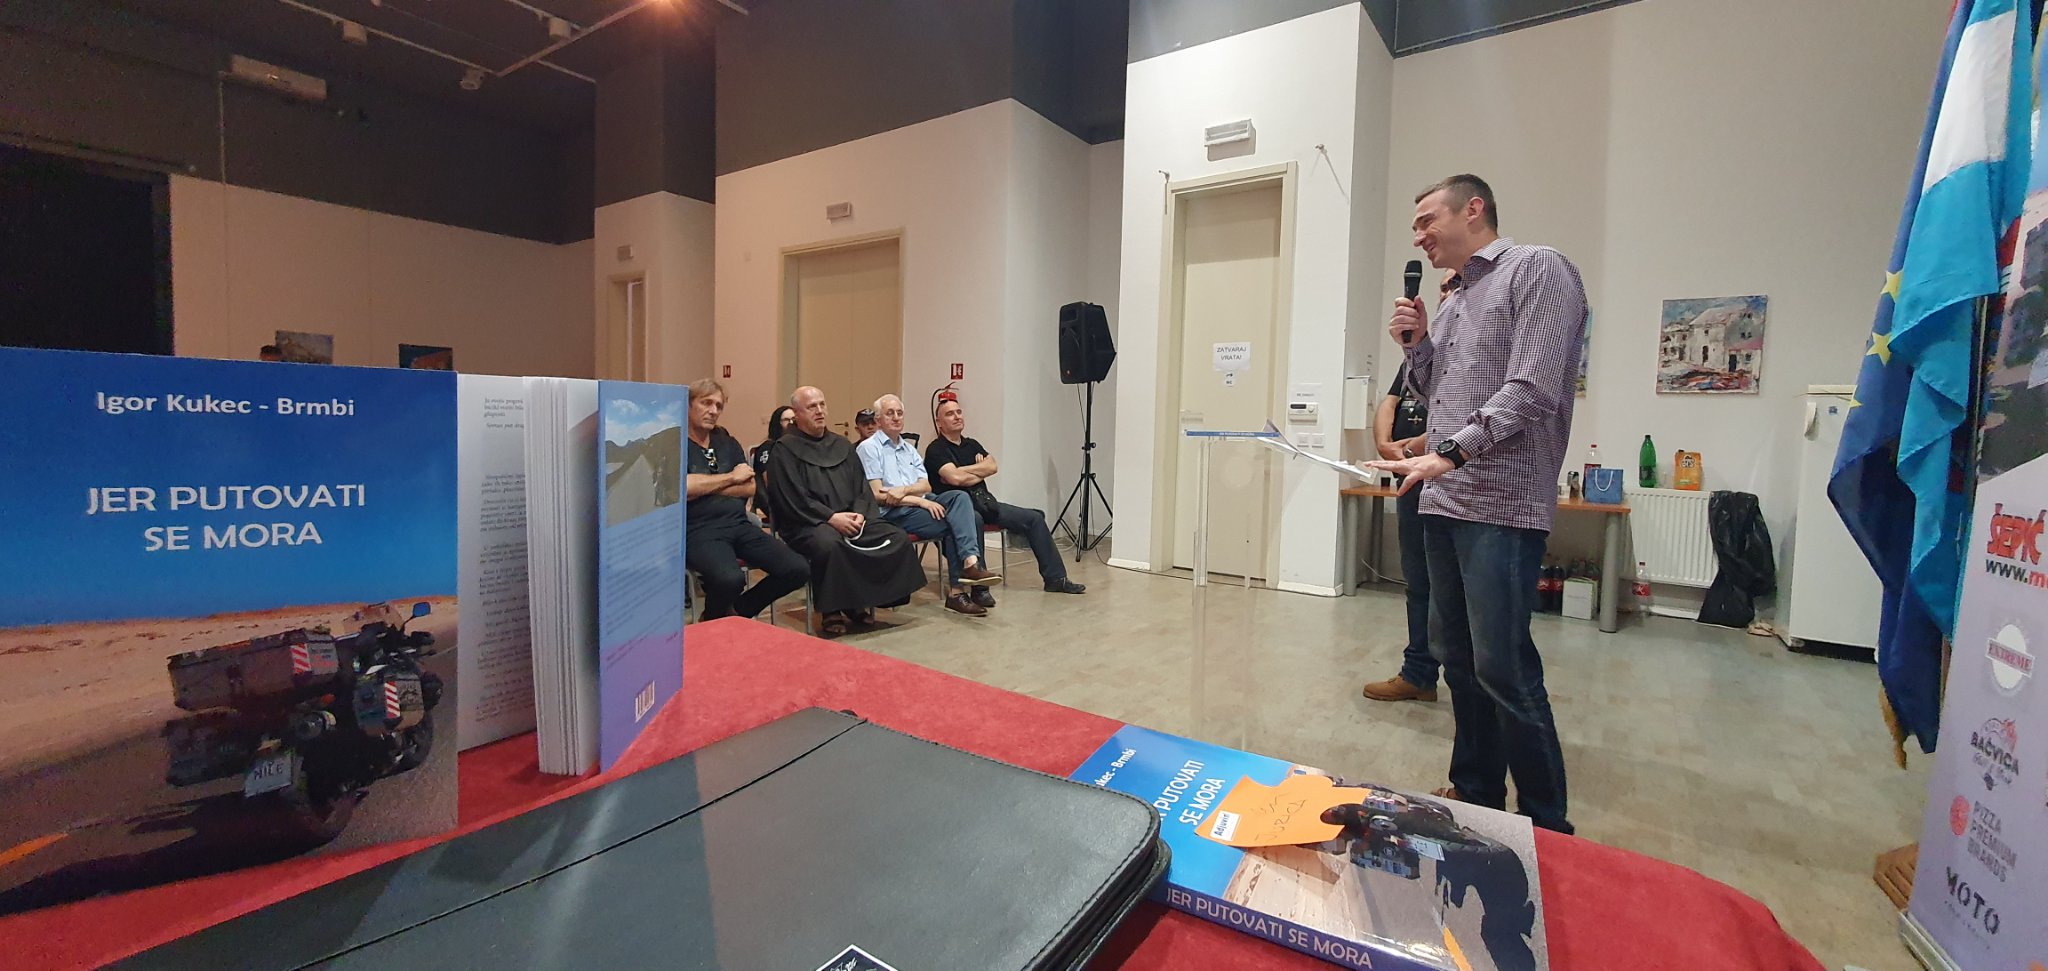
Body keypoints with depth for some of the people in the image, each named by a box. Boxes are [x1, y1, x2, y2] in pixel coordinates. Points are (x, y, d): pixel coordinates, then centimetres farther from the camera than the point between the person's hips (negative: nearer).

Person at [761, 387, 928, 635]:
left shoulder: (842, 445, 20)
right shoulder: (785, 449, 1)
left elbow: (862, 488, 15)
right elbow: (792, 498, -10)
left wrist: (859, 513, -6)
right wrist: (831, 517, -18)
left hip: (850, 519, 6)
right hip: (806, 523, -6)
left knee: (898, 538, -14)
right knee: (829, 543, -39)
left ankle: (863, 602, -1)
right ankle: (832, 611, -17)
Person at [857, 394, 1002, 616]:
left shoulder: (909, 449, 23)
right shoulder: (869, 448, 1)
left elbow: (926, 485, 9)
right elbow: (878, 495, -10)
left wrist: (904, 490, -13)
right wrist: (920, 500, -17)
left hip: (922, 503, 6)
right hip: (894, 513, -6)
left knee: (960, 497, -22)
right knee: (951, 524, -24)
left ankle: (971, 563, -32)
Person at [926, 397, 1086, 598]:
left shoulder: (972, 444, 21)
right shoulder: (936, 449, -1)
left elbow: (992, 466, 3)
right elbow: (955, 478, -18)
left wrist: (961, 471, -8)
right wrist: (980, 471, -2)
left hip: (985, 502, 8)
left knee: (1034, 518, -1)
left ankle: (1055, 578, 3)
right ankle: (979, 588, -38)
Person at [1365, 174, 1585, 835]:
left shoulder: (1538, 270, -3)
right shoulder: (1457, 302, 22)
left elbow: (1532, 388, -15)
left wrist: (1451, 453, -21)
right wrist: (1417, 345, 9)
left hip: (1501, 507, -8)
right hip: (1444, 503, 8)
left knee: (1503, 667, -7)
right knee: (1457, 656, 12)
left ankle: (1546, 824, 10)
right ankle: (1476, 794, 25)